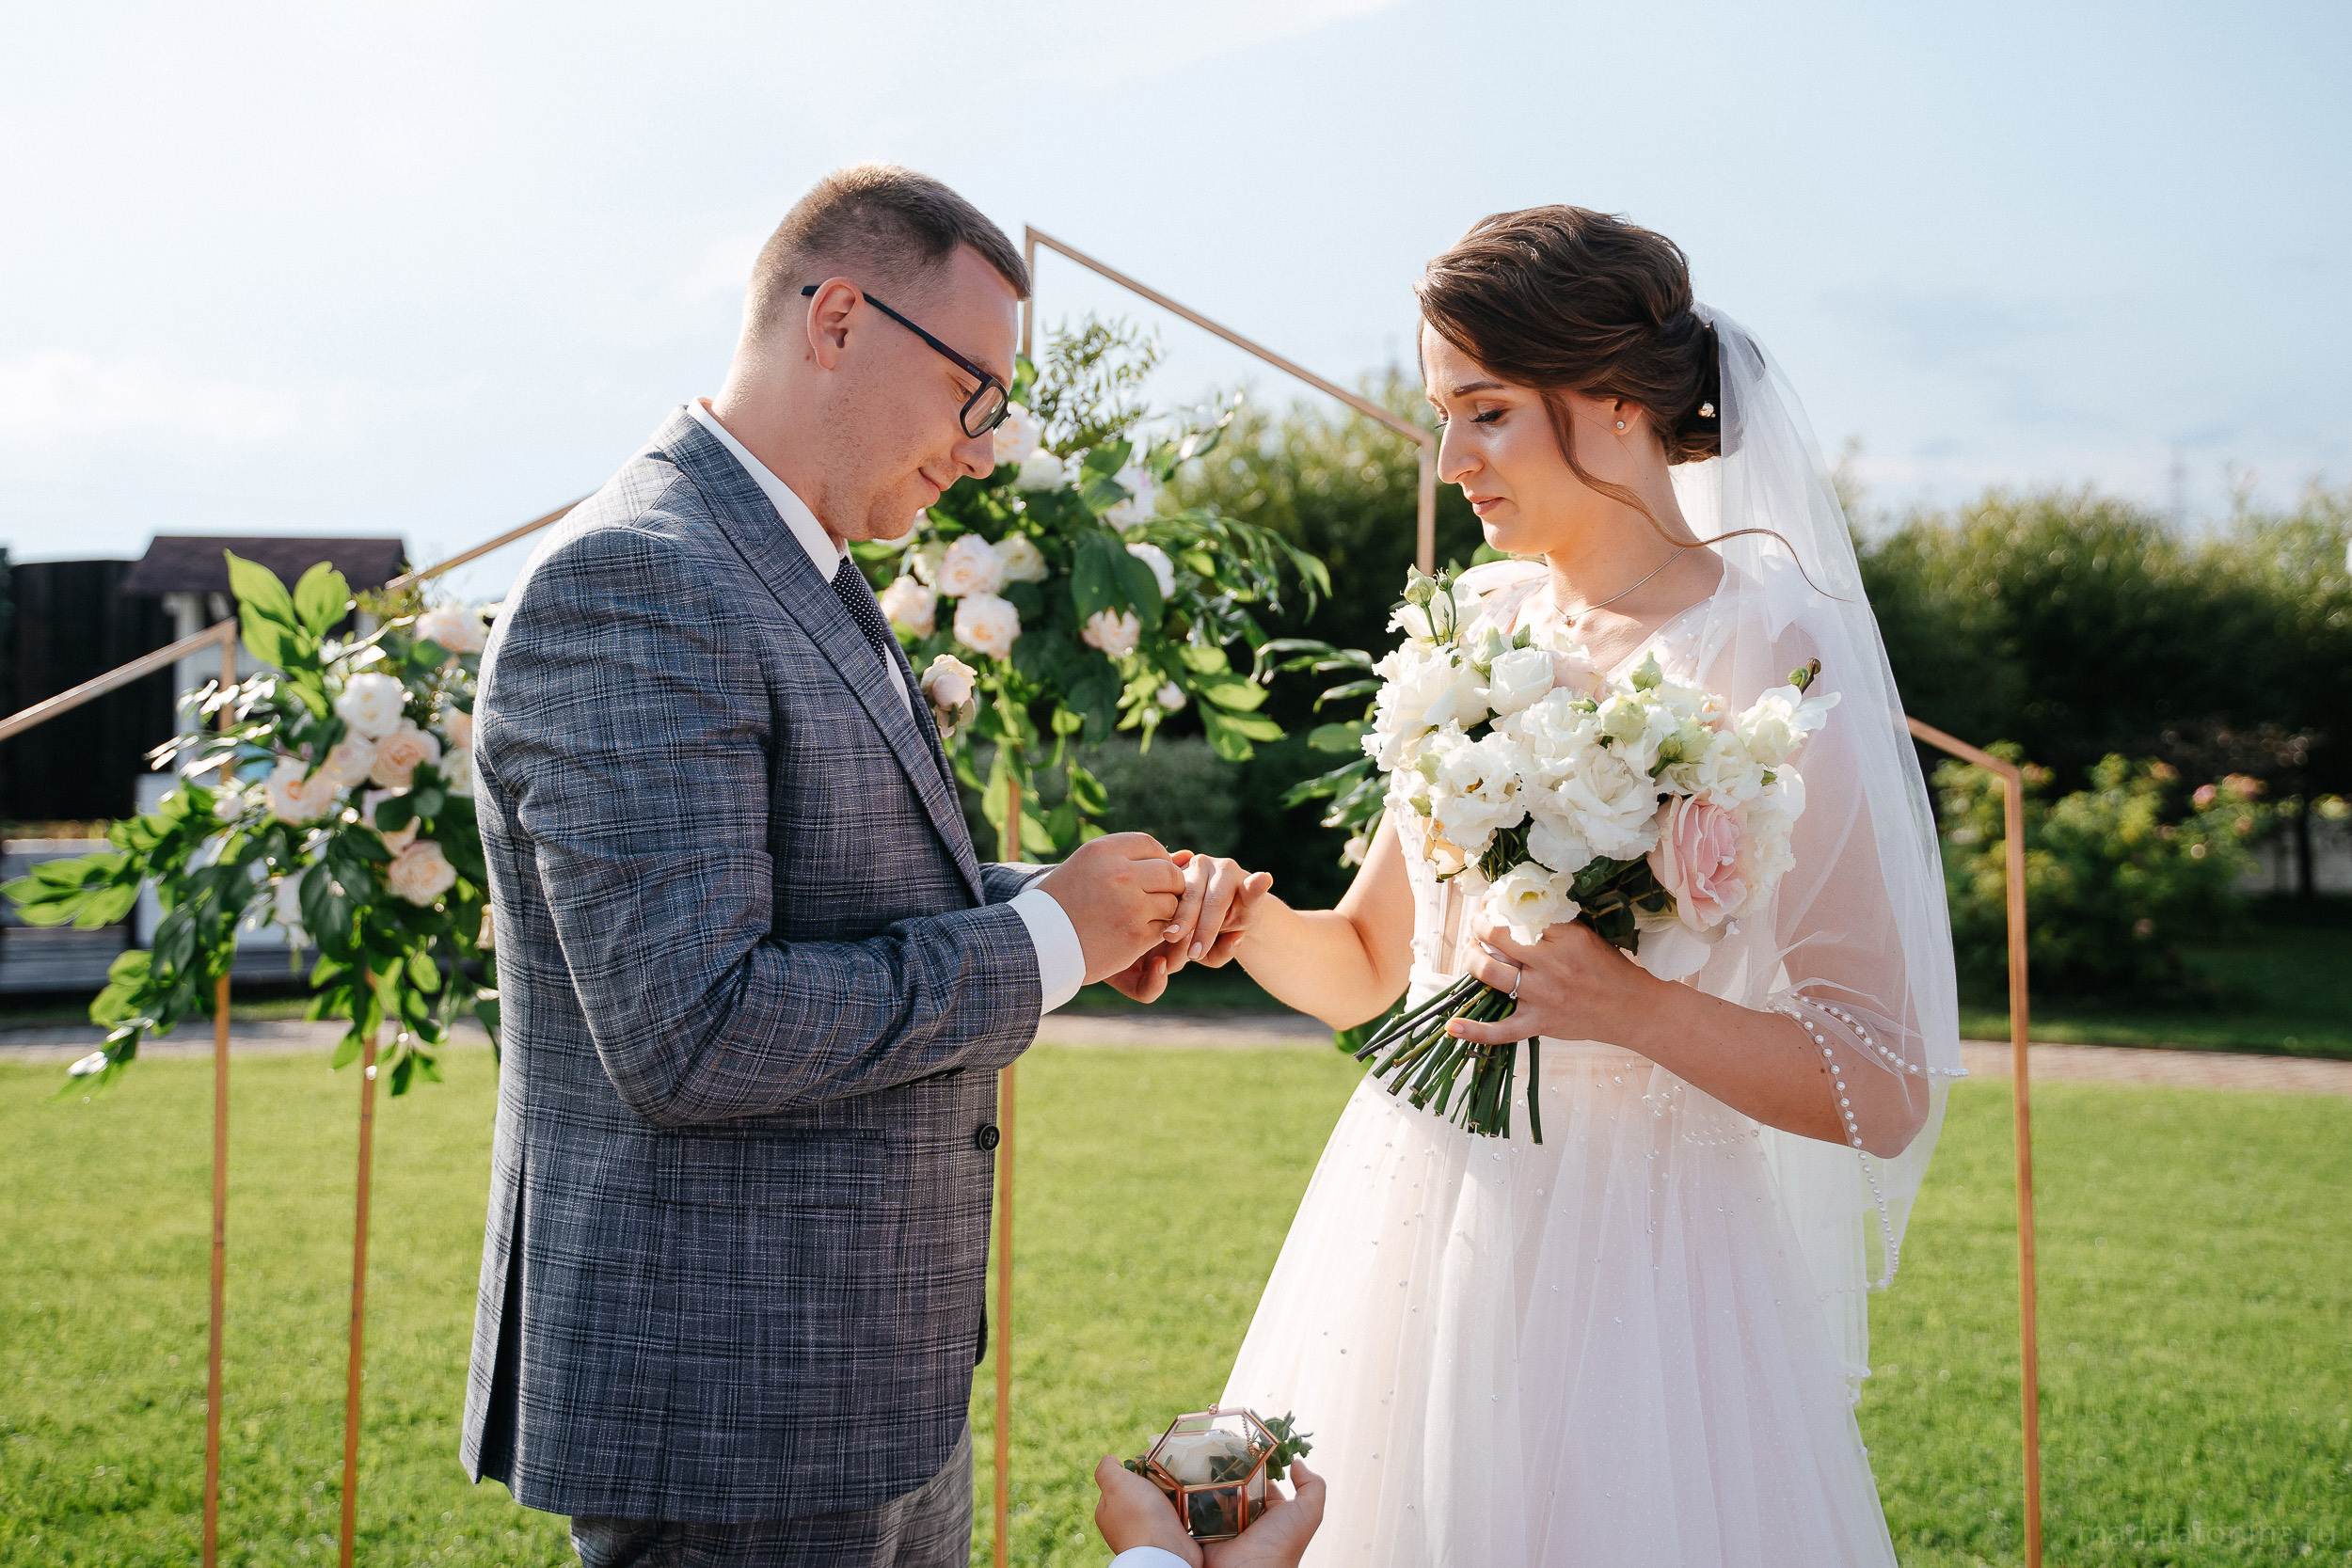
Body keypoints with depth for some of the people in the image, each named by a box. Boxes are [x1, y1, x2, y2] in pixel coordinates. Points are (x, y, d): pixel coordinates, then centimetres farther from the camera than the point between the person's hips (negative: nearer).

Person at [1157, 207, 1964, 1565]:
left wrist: (1637, 1008, -26)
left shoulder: (1780, 655, -13)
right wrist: (1252, 917, -6)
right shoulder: (1481, 628, 5)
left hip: (1631, 1255, -6)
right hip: (1415, 1230, 6)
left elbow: (1887, 1093, -14)